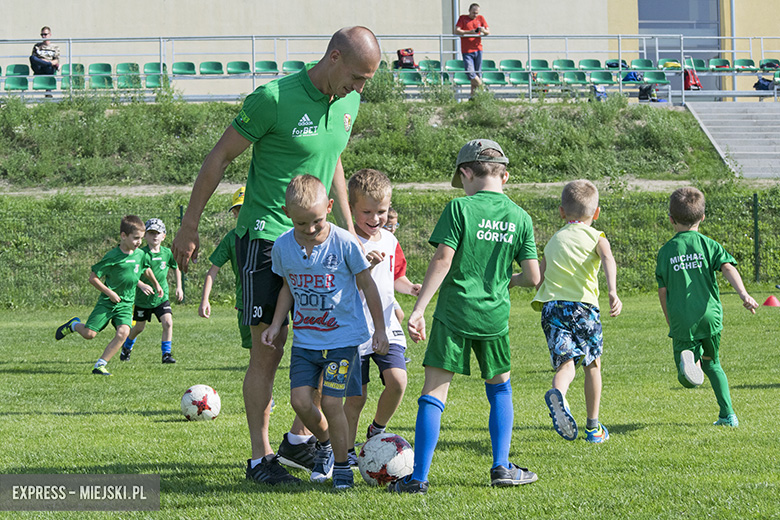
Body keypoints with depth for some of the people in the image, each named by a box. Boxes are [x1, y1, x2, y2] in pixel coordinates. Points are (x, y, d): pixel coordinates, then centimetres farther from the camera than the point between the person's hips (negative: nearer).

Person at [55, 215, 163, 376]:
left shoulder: (141, 255, 1)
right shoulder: (113, 257, -17)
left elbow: (147, 270, 25)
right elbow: (93, 277, -13)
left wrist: (156, 285, 33)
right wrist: (110, 293, -16)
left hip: (126, 303, 4)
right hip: (107, 302, -4)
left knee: (123, 332, -20)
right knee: (89, 333, -7)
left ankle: (100, 365, -13)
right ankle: (73, 325, 30)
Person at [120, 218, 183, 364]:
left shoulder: (167, 253, -5)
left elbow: (176, 268, 14)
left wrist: (179, 287, 9)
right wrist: (141, 285, -33)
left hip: (161, 297, 2)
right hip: (143, 298, -2)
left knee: (168, 322, -18)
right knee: (139, 327, 14)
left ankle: (166, 354, -8)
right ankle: (127, 347, 44)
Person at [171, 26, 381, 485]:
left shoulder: (347, 102, 5)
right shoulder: (274, 99, -17)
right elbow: (220, 158, -8)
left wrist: (348, 230, 21)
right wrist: (190, 225, -5)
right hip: (265, 236, -7)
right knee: (268, 350, -4)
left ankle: (300, 438, 20)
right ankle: (260, 457, 5)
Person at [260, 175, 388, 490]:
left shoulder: (344, 243, -14)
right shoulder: (283, 246, -3)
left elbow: (367, 285, -2)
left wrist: (379, 329, 1)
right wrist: (276, 324, 4)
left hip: (343, 336, -4)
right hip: (305, 338, 4)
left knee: (331, 402, -9)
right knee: (300, 400, -6)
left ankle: (341, 465, 8)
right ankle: (324, 443, 24)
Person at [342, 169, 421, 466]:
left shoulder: (389, 241, 9)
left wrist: (410, 288, 4)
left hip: (386, 327, 4)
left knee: (397, 381, -13)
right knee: (357, 396, -2)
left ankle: (377, 431, 12)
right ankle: (347, 451, 14)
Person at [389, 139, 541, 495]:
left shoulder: (459, 208, -5)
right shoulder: (520, 218, 4)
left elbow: (442, 261, -12)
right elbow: (533, 277, 2)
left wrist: (418, 308, -11)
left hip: (453, 313, -3)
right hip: (495, 317, 3)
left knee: (434, 392, -2)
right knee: (500, 387, 22)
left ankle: (418, 476, -6)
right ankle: (501, 467, 18)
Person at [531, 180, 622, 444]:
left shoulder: (554, 241, 23)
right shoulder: (596, 237, 12)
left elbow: (538, 279, 22)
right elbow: (608, 259, -11)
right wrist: (612, 291, -25)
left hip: (551, 305, 2)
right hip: (583, 304, -2)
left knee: (566, 362, -7)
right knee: (592, 364, 15)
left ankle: (557, 393, -43)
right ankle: (593, 426, 18)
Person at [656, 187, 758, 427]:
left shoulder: (666, 251, 5)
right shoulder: (708, 244, 3)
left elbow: (662, 291, 7)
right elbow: (728, 267, -13)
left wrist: (671, 322, 17)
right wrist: (743, 294, -24)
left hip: (681, 320, -1)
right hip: (710, 316, 1)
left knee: (688, 380, 5)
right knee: (712, 364, 23)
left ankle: (688, 356, -30)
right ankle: (728, 414, 14)